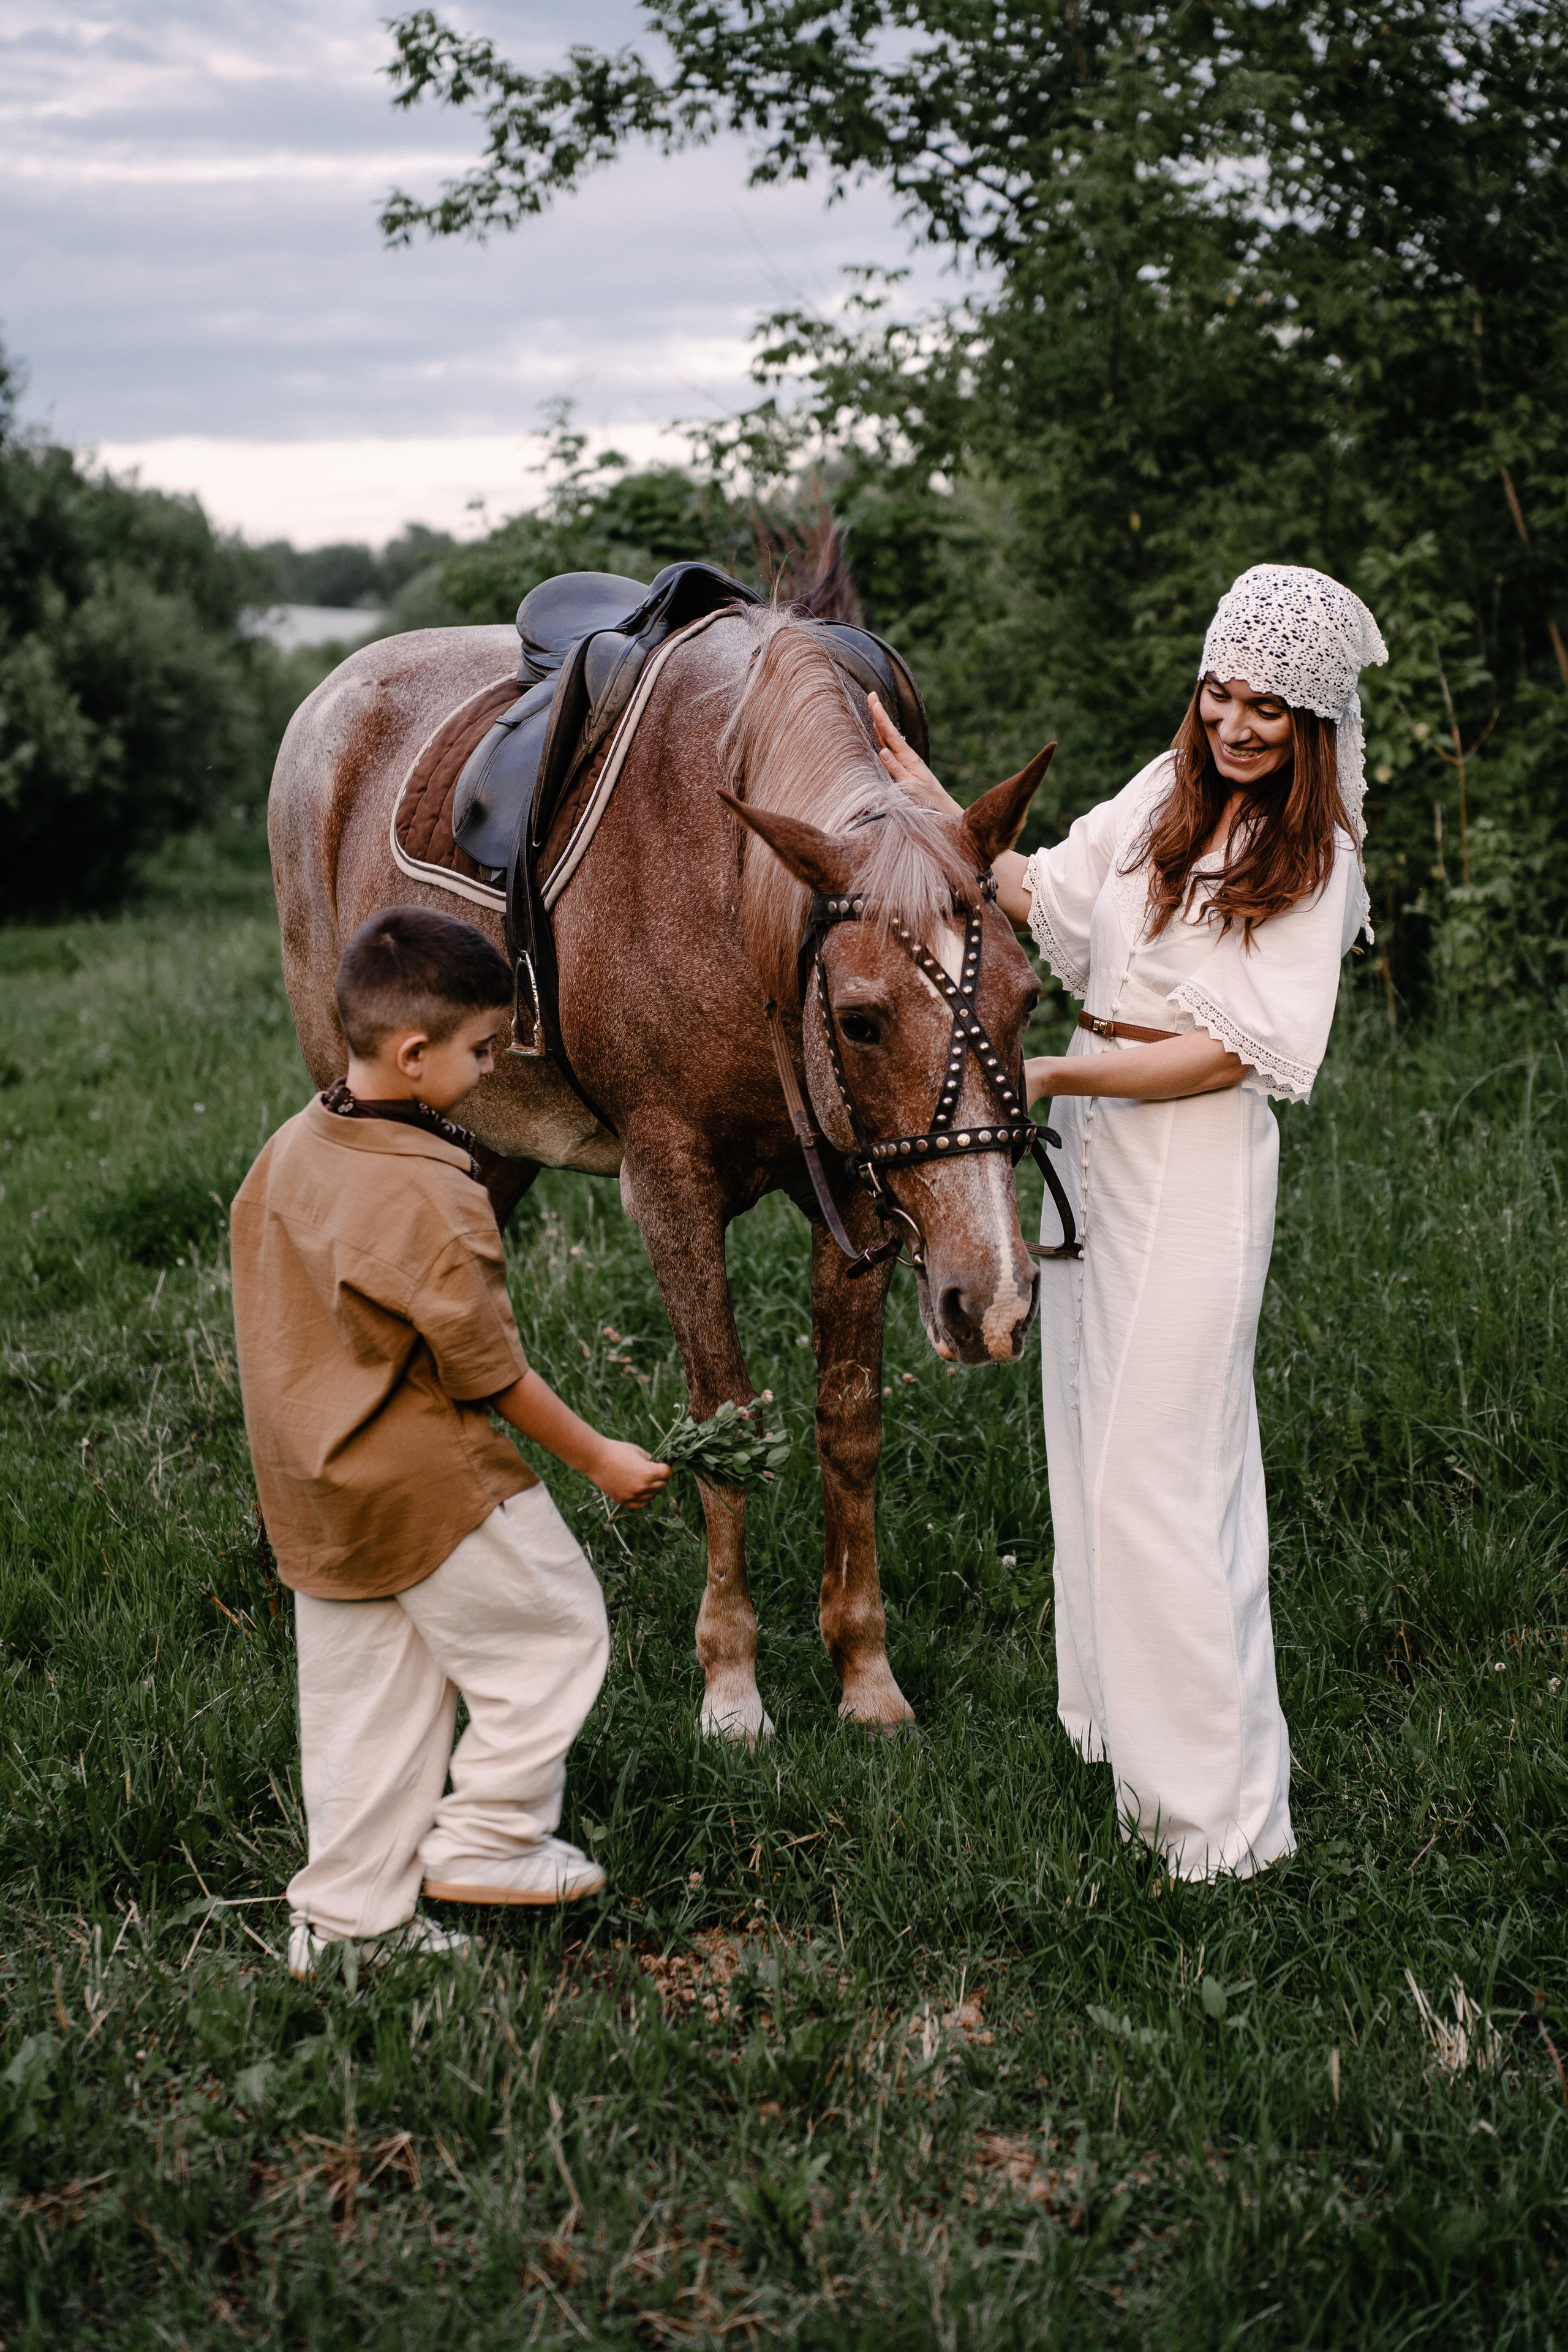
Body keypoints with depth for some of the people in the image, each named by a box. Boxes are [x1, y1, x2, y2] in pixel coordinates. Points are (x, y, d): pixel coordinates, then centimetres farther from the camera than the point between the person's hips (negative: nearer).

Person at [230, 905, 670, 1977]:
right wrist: (599, 1457, -5)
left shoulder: (289, 1152, 3)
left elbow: (286, 1316, 14)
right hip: (429, 1479, -9)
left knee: (364, 1700, 15)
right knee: (557, 1630, 10)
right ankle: (489, 1838, 16)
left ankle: (347, 1916, 21)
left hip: (314, 1484, 9)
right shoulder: (426, 1194, -24)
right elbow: (487, 1368, -17)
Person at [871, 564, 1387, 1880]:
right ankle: (1117, 1710, 31)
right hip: (1094, 1145, 7)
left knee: (1155, 1467, -8)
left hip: (1197, 1165, -7)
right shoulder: (1164, 797, 9)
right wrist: (921, 790, 9)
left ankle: (1216, 1798, 0)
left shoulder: (1315, 860, -10)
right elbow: (1036, 892, 15)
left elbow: (1238, 1049, -15)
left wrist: (1059, 1075, -20)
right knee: (1093, 1436, 15)